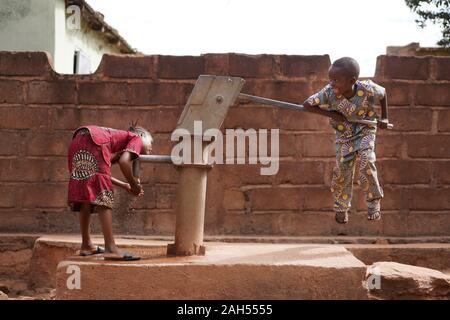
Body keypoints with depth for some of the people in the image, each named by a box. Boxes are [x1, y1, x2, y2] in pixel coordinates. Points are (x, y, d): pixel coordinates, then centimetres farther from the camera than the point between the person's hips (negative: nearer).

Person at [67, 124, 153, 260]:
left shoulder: (121, 138, 36)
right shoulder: (136, 138, 16)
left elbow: (100, 175, 30)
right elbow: (124, 161, -6)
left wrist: (125, 185, 31)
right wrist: (133, 184, 7)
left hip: (77, 140, 9)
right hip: (94, 141, -9)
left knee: (85, 194, 16)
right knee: (102, 194, -9)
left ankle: (86, 245, 25)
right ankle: (110, 248, -13)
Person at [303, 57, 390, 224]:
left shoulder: (367, 89, -30)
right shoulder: (329, 93, -29)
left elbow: (383, 93, -7)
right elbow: (307, 105, -20)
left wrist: (384, 118, -1)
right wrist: (332, 114, -24)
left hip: (365, 129, -1)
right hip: (344, 134, 2)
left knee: (366, 162, -22)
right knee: (342, 170, 3)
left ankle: (374, 199, -1)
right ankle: (341, 207, 24)